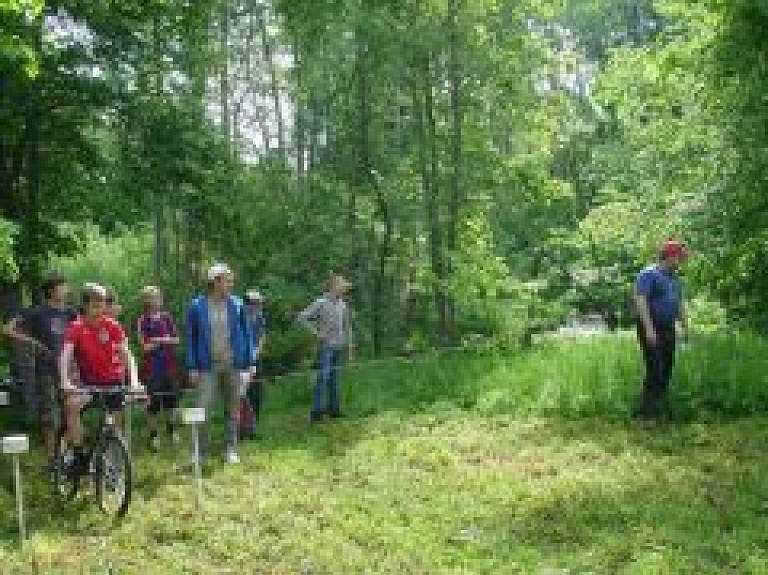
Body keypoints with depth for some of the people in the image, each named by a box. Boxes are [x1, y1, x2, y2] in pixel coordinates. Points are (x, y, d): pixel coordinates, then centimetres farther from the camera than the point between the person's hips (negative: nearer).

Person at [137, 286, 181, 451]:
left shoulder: (166, 317, 8)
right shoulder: (143, 321, -3)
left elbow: (176, 339, 7)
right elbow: (145, 347, -8)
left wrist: (159, 340, -7)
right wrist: (165, 340, -8)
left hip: (169, 364, 4)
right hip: (152, 366, -4)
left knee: (171, 398, 8)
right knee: (154, 401, 0)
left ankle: (172, 431, 25)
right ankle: (153, 435, 10)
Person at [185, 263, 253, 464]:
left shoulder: (237, 305, 1)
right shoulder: (197, 306, -2)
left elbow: (246, 335, 5)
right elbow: (191, 338, 2)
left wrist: (249, 364, 2)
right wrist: (193, 367, -1)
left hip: (234, 364, 2)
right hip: (209, 365, -1)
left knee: (234, 406, 9)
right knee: (203, 407, -4)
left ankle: (231, 448, 21)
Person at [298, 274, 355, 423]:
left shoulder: (342, 304, 9)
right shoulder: (321, 303, -11)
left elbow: (346, 326, 18)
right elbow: (302, 317, -13)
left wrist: (350, 345, 15)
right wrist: (316, 332, -13)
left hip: (338, 346, 6)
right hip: (325, 345, -6)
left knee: (334, 378, 11)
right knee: (322, 377, -9)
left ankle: (333, 408, 17)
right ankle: (316, 411, -6)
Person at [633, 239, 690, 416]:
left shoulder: (673, 277, 15)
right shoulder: (648, 274, -12)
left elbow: (679, 304, 22)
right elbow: (640, 301, -21)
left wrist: (685, 328, 17)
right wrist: (649, 329, -27)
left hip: (668, 330, 9)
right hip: (651, 330, -9)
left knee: (666, 371, 8)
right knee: (655, 371, -13)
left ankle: (657, 407, 15)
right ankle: (646, 410, -9)